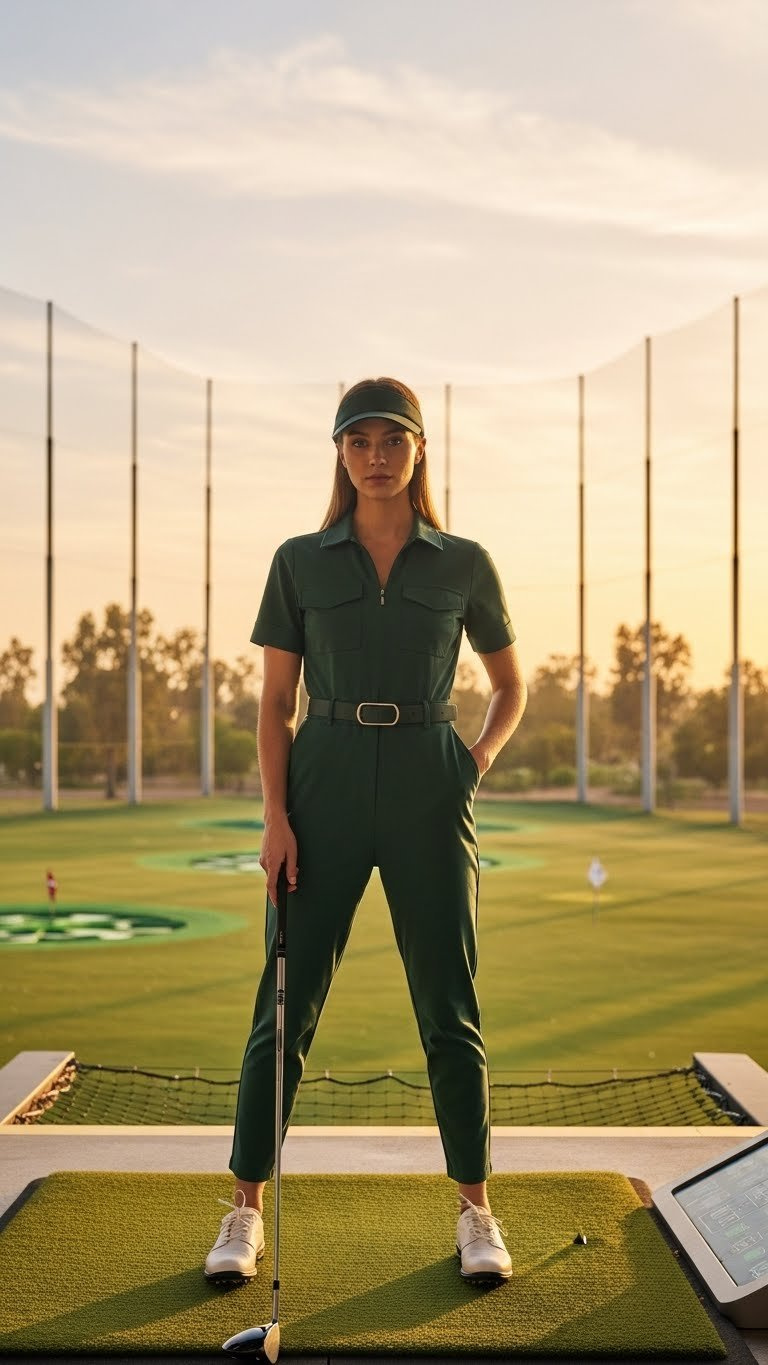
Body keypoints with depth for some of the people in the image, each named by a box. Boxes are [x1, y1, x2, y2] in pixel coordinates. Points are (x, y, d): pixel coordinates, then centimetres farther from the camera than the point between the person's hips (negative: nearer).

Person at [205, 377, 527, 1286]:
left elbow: (511, 683, 16)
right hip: (326, 784, 0)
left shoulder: (465, 565, 5)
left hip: (428, 792, 0)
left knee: (450, 1009, 4)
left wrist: (481, 759, -2)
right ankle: (245, 1211, 14)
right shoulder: (299, 562, 4)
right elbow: (275, 702, 4)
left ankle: (476, 1211, 20)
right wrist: (276, 816, -6)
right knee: (286, 1003, 1)